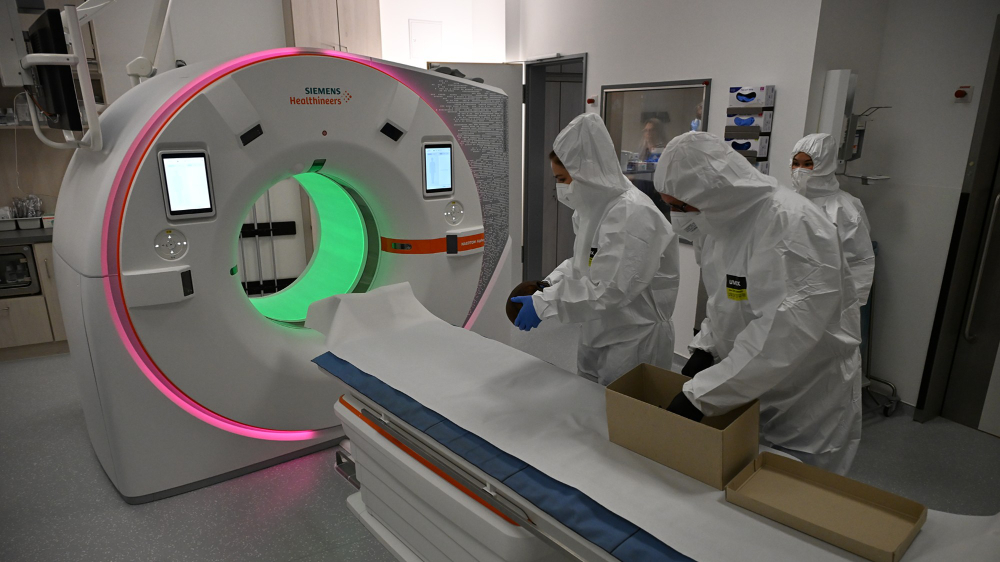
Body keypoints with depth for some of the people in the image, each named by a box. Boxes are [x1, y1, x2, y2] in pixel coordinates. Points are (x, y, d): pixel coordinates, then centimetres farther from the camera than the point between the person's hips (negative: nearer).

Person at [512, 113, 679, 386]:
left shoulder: (634, 215, -26)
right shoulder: (595, 206, 3)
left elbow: (608, 290, -28)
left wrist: (543, 303, -24)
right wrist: (549, 285, -2)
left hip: (635, 340, -8)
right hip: (597, 333, 9)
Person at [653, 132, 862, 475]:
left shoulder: (792, 222, -26)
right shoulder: (723, 219, 2)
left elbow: (785, 333, -33)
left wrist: (701, 394, -31)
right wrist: (705, 348, -4)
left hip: (808, 403, -7)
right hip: (746, 394, 7)